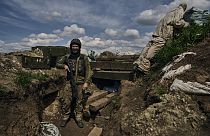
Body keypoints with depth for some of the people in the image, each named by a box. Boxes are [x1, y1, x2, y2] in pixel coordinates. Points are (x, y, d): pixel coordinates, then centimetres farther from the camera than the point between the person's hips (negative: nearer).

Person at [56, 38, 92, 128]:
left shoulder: (84, 58, -1)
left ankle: (79, 119, 22)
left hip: (80, 83, -1)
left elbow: (88, 71, -3)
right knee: (66, 101, 1)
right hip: (69, 82, 1)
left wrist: (86, 82, -12)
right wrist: (64, 66, -7)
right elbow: (57, 64, 15)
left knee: (79, 102, 8)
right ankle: (64, 118, 20)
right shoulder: (67, 57, 5)